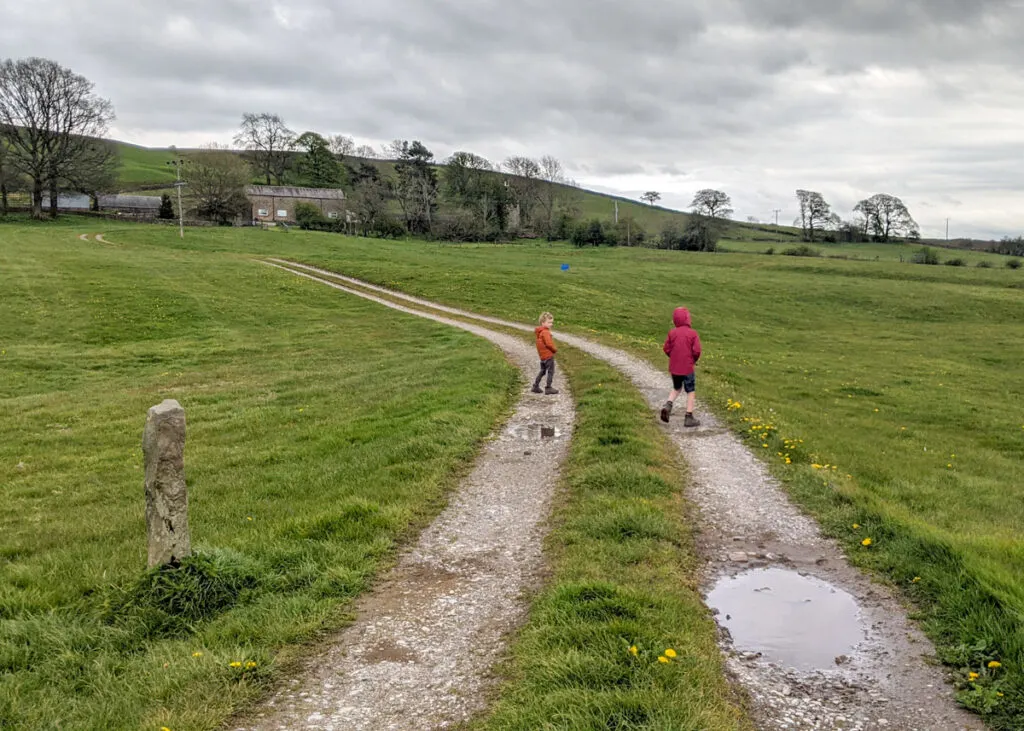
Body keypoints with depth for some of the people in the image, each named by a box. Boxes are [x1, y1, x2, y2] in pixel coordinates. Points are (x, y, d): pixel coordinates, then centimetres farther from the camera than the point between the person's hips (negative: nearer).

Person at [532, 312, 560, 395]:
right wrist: (555, 349, -8)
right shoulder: (545, 332, -19)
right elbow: (548, 343, -26)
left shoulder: (539, 332, 12)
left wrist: (553, 349, 10)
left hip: (542, 355, 9)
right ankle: (548, 388, 3)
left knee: (542, 371, 21)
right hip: (548, 355, -9)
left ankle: (536, 386, 23)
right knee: (551, 372, 0)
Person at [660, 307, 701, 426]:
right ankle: (689, 418, 7)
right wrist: (694, 360, 5)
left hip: (674, 367, 4)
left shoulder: (672, 332, -2)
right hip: (688, 367, -4)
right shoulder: (693, 333, -12)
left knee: (676, 389, 22)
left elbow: (666, 348, 0)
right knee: (691, 392, 8)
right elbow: (696, 351, -15)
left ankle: (668, 405, -3)